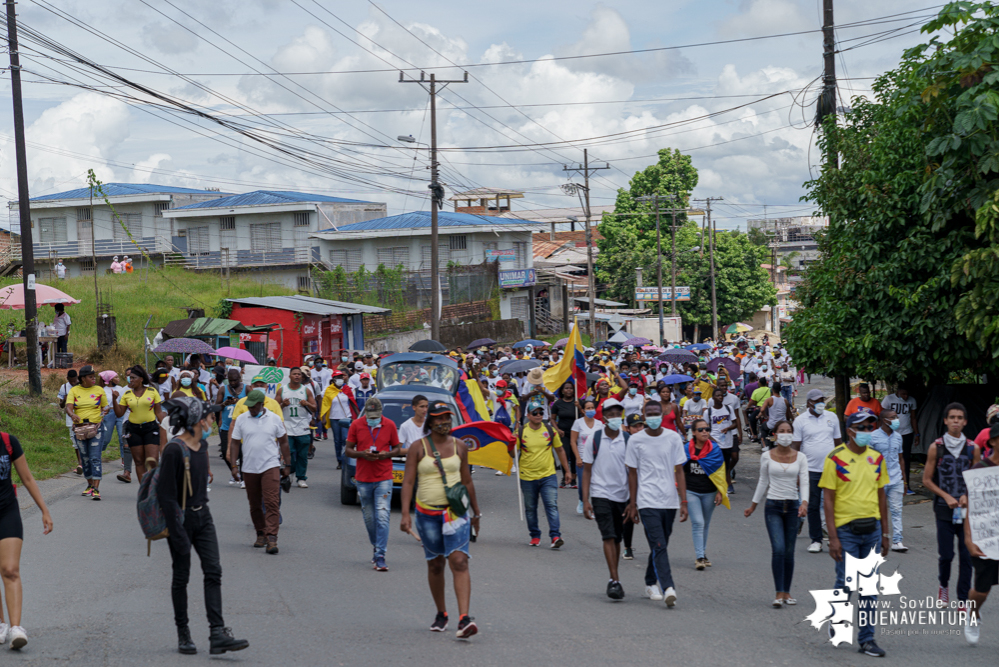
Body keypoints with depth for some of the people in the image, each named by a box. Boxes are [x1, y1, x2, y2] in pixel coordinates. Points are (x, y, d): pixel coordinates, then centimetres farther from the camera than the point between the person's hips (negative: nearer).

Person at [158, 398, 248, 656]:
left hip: (203, 516, 7)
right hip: (181, 518, -7)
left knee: (213, 571, -3)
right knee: (181, 576, 5)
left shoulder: (202, 445, 7)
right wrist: (177, 532, -20)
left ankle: (218, 635, -6)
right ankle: (183, 634, 17)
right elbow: (166, 494, -19)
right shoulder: (175, 450, -18)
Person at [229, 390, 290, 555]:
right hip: (249, 468, 2)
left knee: (272, 502, -13)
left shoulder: (274, 419, 2)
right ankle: (261, 534, 23)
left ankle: (271, 537, -16)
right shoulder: (241, 419, 3)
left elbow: (283, 442, 9)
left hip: (270, 467, -2)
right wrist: (234, 465, -1)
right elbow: (235, 443, 7)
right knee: (254, 504, 9)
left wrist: (287, 464, 9)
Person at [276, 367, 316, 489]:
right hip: (287, 427, -1)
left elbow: (314, 408, 7)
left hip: (303, 429, 1)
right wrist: (283, 404, -12)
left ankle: (301, 478, 8)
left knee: (302, 455, 1)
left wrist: (307, 404, -14)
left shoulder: (306, 390, 7)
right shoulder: (282, 390, 7)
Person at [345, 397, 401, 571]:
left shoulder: (389, 425, 2)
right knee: (369, 518, 8)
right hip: (363, 479, 1)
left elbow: (397, 449, 9)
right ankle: (376, 546, 29)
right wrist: (362, 454, -15)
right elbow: (348, 450, 4)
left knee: (382, 517, -10)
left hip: (384, 479, -1)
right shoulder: (356, 425, 1)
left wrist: (386, 454, -12)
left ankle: (380, 557, -10)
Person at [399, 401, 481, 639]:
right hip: (427, 513, 0)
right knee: (435, 565, 11)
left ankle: (464, 618, -23)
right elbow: (408, 482, -4)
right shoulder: (418, 448, -1)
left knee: (459, 561, -14)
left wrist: (476, 512, 20)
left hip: (456, 511, 0)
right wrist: (405, 514, -14)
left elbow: (467, 481, 15)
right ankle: (441, 614, 28)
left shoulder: (459, 447, 6)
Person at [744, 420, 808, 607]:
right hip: (773, 506, -2)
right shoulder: (767, 457, 1)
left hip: (793, 507, 2)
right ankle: (779, 593, -12)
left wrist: (804, 503, -21)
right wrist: (753, 506, 17)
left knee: (789, 552, 6)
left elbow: (804, 483, -4)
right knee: (778, 549, -14)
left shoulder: (800, 458, 2)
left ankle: (786, 592, 17)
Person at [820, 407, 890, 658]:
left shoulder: (876, 459, 9)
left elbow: (881, 497, 15)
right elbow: (828, 500, -7)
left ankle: (867, 639, 12)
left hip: (872, 529, 5)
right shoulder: (836, 458, -6)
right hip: (846, 529, -4)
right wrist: (833, 538, -12)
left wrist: (885, 534, 12)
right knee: (846, 583, -4)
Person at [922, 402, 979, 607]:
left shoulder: (973, 449, 3)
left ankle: (963, 600, 9)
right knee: (946, 555, 1)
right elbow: (927, 480, 2)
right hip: (944, 511, -1)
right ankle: (944, 585, 30)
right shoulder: (936, 448, -1)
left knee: (967, 556, -1)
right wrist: (947, 497, -10)